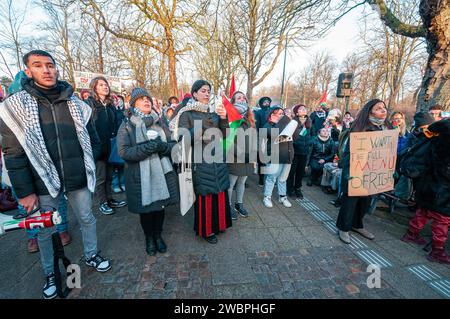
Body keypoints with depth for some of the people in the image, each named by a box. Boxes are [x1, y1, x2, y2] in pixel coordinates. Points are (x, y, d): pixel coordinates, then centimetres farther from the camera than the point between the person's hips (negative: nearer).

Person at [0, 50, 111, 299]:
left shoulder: (77, 105, 2)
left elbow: (94, 142, 7)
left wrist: (87, 168, 0)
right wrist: (25, 191, -9)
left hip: (79, 180, 2)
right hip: (43, 183, -1)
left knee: (87, 219, 16)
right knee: (44, 231, 15)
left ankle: (91, 255, 40)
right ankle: (49, 273, 38)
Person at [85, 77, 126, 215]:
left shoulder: (110, 104, 14)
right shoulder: (89, 103, -5)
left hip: (109, 144, 5)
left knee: (109, 174, 12)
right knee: (100, 176, 3)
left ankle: (109, 199, 24)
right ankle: (101, 202, 16)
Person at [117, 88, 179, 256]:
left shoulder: (160, 123, 8)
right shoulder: (127, 126, 0)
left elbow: (173, 145, 3)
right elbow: (124, 152, -11)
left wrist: (162, 146, -19)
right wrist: (147, 148, -24)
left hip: (162, 173, 3)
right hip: (140, 177, -2)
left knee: (160, 206, 12)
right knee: (146, 209, 10)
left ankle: (158, 235, 38)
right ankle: (149, 238, 37)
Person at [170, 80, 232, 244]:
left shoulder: (213, 112, 12)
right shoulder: (187, 114, -2)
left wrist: (223, 118, -8)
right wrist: (199, 133, -26)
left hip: (217, 157, 5)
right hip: (200, 160, -5)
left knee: (219, 192, 12)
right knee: (205, 195, 2)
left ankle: (217, 224, 34)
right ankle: (206, 230, 24)